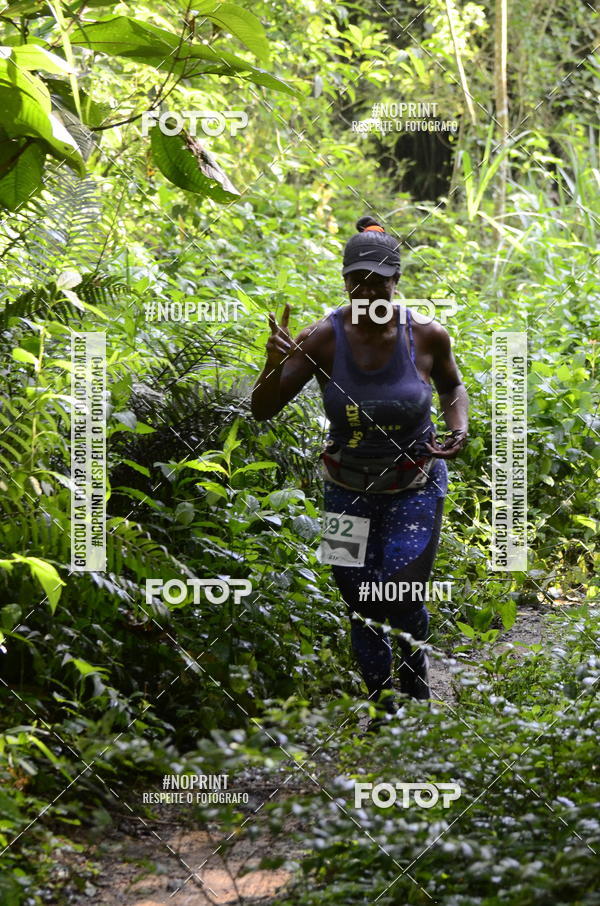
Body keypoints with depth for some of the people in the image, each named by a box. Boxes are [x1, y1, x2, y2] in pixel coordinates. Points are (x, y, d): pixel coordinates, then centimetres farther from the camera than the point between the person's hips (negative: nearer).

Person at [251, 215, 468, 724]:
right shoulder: (324, 339, -15)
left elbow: (452, 385, 9)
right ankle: (382, 701, 30)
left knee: (401, 603, -9)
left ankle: (415, 653, 26)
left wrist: (460, 430, -10)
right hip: (348, 491, 1)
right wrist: (275, 364, -34)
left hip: (415, 490, -1)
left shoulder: (427, 335, -14)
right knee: (363, 609, 7)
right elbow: (262, 411, -15)